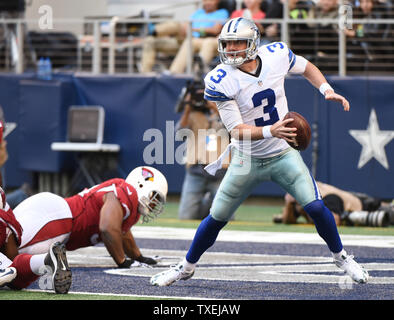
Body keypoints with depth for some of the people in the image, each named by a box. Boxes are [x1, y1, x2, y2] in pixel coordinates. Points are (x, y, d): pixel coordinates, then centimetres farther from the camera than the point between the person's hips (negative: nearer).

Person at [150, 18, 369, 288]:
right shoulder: (221, 81, -20)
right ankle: (187, 267, 26)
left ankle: (341, 257, 11)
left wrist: (327, 90, -6)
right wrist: (270, 131, -39)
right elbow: (238, 130, -22)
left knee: (316, 207, -14)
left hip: (283, 154, 1)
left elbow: (307, 68, 11)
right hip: (247, 160, -1)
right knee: (216, 218, 3)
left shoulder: (277, 55, -12)